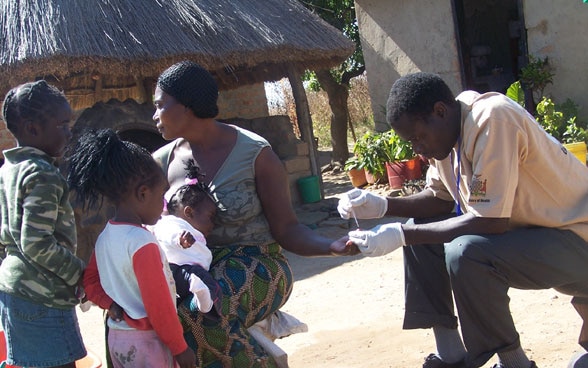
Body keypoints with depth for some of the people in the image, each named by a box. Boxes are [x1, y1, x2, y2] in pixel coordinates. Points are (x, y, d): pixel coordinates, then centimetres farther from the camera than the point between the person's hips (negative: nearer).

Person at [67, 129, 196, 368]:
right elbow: (158, 305, -20)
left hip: (116, 338, 8)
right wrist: (180, 348, -11)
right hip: (145, 341, -8)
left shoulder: (105, 237, 3)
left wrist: (112, 306, -2)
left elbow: (90, 282, 11)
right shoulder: (143, 243, -22)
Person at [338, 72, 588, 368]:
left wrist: (402, 235, -25)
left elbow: (490, 221, -29)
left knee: (465, 253, -31)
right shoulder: (444, 131, 0)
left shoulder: (491, 120, -27)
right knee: (419, 228, 2)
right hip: (524, 228, 9)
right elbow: (440, 198, 10)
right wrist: (381, 205, -6)